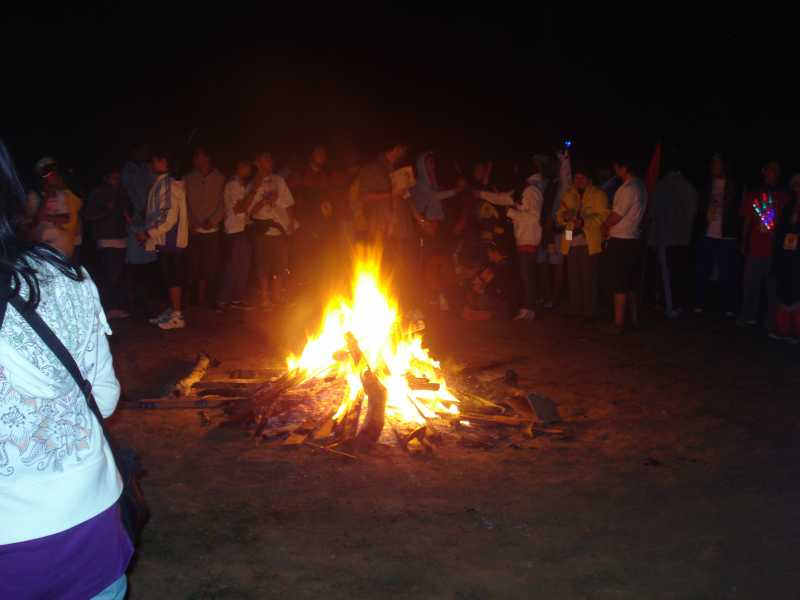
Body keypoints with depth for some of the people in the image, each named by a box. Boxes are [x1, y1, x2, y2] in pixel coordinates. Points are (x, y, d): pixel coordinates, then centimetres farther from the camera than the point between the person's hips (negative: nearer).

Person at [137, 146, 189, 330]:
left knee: (173, 277, -4)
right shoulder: (160, 183, 14)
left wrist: (148, 233, -17)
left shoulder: (169, 184, -14)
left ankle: (177, 316, 1)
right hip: (164, 239, 9)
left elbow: (170, 217, -20)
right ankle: (171, 311, 22)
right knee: (168, 277, 14)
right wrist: (148, 234, 13)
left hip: (171, 239, -9)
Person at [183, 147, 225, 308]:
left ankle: (203, 301, 4)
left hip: (212, 230, 0)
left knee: (210, 268, -2)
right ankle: (200, 301, 3)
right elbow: (184, 203, 5)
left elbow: (224, 203, 1)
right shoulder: (188, 179, 8)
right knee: (195, 268, -3)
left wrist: (213, 220, -10)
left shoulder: (219, 179, 7)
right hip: (193, 231, 0)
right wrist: (190, 222, -6)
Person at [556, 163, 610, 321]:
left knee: (589, 279, -4)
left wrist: (584, 222, -23)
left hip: (590, 243, -4)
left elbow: (603, 216, -9)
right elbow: (559, 217, 12)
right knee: (573, 278, 6)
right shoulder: (568, 194, 16)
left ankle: (590, 312, 1)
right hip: (572, 242, 4)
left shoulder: (598, 194, 2)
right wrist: (564, 216, -12)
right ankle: (575, 310, 14)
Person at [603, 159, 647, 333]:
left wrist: (604, 226, 4)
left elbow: (616, 216, -16)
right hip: (633, 239, 9)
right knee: (630, 283, 15)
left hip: (620, 242, -9)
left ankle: (619, 323, 0)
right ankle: (634, 319, 20)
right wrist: (609, 227, 10)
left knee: (619, 285, -3)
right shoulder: (640, 186, 11)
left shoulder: (628, 189, -18)